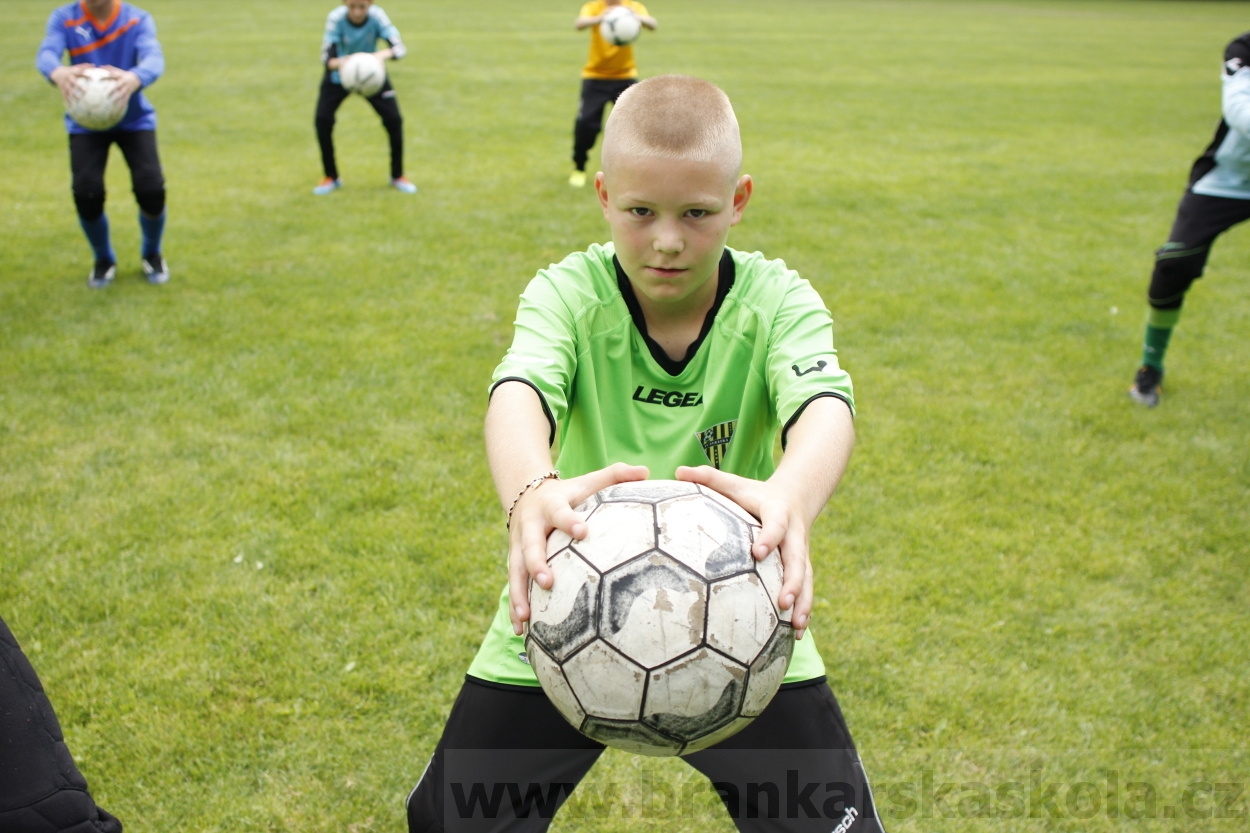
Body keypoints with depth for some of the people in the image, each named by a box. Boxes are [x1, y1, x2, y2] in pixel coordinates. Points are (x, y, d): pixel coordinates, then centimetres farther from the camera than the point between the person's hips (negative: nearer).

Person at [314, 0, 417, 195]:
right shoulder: (336, 18, -27)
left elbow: (399, 48, -32)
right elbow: (327, 57, -31)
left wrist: (382, 55, -54)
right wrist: (341, 63, -54)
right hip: (338, 76, 0)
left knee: (394, 120, -9)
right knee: (322, 120, -14)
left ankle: (397, 176, 13)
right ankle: (331, 178, 6)